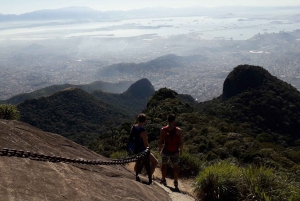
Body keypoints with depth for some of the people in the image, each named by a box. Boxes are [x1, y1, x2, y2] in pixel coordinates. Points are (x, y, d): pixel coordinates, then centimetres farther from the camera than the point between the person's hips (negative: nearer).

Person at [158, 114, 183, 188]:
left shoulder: (163, 130, -12)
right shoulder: (178, 130, -11)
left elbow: (160, 141, -9)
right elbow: (181, 142, -8)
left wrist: (159, 149, 8)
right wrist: (181, 150, 9)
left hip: (166, 151, 0)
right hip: (175, 152, 0)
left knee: (164, 164, 21)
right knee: (175, 166, 16)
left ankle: (163, 179, 27)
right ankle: (176, 182, 19)